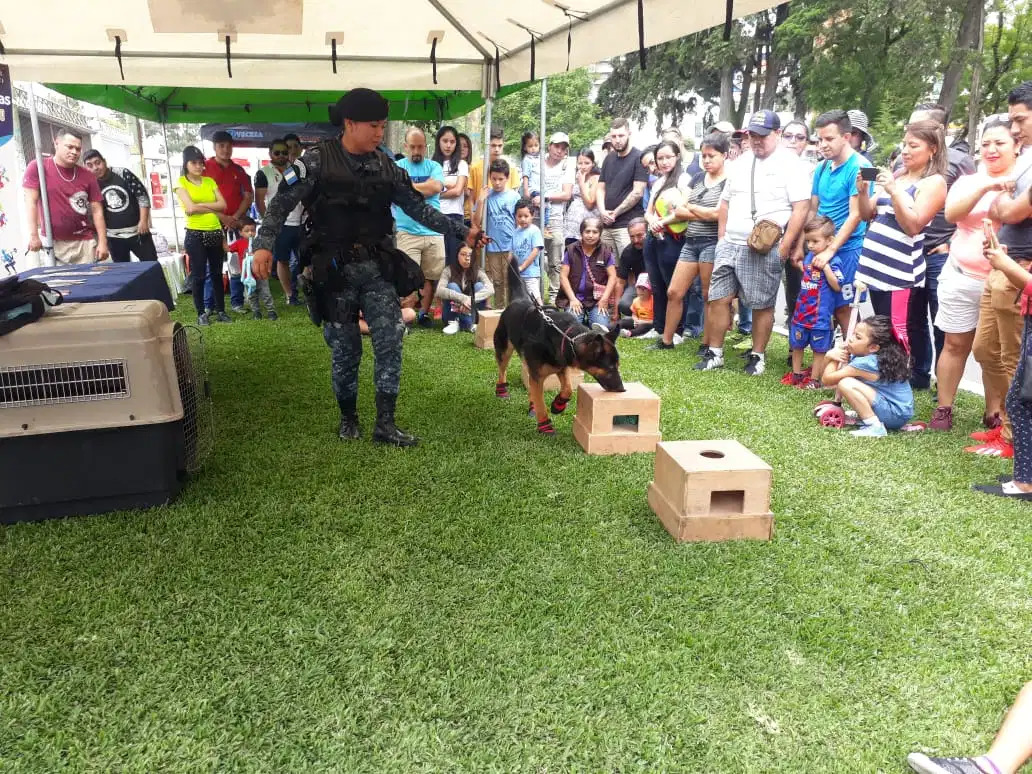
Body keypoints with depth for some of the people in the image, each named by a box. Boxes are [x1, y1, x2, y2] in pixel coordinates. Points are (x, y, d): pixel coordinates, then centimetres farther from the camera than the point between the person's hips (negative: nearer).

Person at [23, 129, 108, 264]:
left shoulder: (87, 176, 5)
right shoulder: (37, 167, -1)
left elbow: (97, 210, 4)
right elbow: (31, 202, -5)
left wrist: (102, 242, -5)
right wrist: (34, 235, -13)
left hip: (85, 242, 2)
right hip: (52, 243, -2)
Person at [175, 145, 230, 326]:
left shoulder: (210, 181, 12)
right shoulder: (181, 182, 0)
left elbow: (223, 204, 0)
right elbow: (191, 208, -13)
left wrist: (200, 205, -9)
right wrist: (213, 210, -5)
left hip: (215, 233, 4)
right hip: (195, 235, -4)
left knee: (217, 273, 9)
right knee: (198, 275, 1)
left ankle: (220, 310, 17)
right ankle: (201, 313, 8)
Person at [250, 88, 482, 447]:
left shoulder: (386, 166, 6)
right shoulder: (317, 160, -6)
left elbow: (418, 207, 10)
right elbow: (281, 203, -7)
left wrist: (461, 231, 4)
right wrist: (264, 244, -21)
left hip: (377, 267, 3)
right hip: (336, 269, -3)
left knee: (390, 341, -4)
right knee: (344, 348, 5)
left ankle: (385, 424, 4)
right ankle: (348, 417, 24)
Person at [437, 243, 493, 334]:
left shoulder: (478, 271, -6)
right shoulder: (448, 271, -9)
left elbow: (490, 289, -24)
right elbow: (440, 291, -27)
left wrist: (471, 299, -39)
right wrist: (462, 298, -40)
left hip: (471, 313, 1)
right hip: (453, 314, -1)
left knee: (479, 286, -20)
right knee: (452, 286, -24)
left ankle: (473, 322, -18)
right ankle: (454, 322, -22)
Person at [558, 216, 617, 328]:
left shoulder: (606, 251, 5)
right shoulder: (571, 250, 5)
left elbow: (612, 276, 3)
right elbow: (563, 276, 3)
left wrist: (604, 299, -9)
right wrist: (572, 299, -6)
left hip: (597, 300, 0)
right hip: (575, 298, 0)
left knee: (602, 326, -22)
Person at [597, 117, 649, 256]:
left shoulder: (638, 158, -3)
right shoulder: (609, 159, 17)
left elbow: (637, 193, -10)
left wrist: (614, 213, -7)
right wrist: (603, 211, -2)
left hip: (628, 225, -6)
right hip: (606, 225, 6)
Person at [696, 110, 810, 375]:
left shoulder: (790, 164, -3)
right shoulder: (740, 165, 16)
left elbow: (801, 208, -9)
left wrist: (784, 247, -14)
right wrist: (722, 239, 13)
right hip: (730, 245, 6)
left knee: (762, 305, 2)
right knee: (718, 299, 4)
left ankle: (757, 356, 15)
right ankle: (714, 353, 15)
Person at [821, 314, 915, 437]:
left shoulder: (864, 363, -22)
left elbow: (827, 380, -17)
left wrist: (833, 357, -2)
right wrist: (831, 355, -11)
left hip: (896, 414, -9)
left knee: (846, 384, -23)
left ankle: (875, 427, -19)